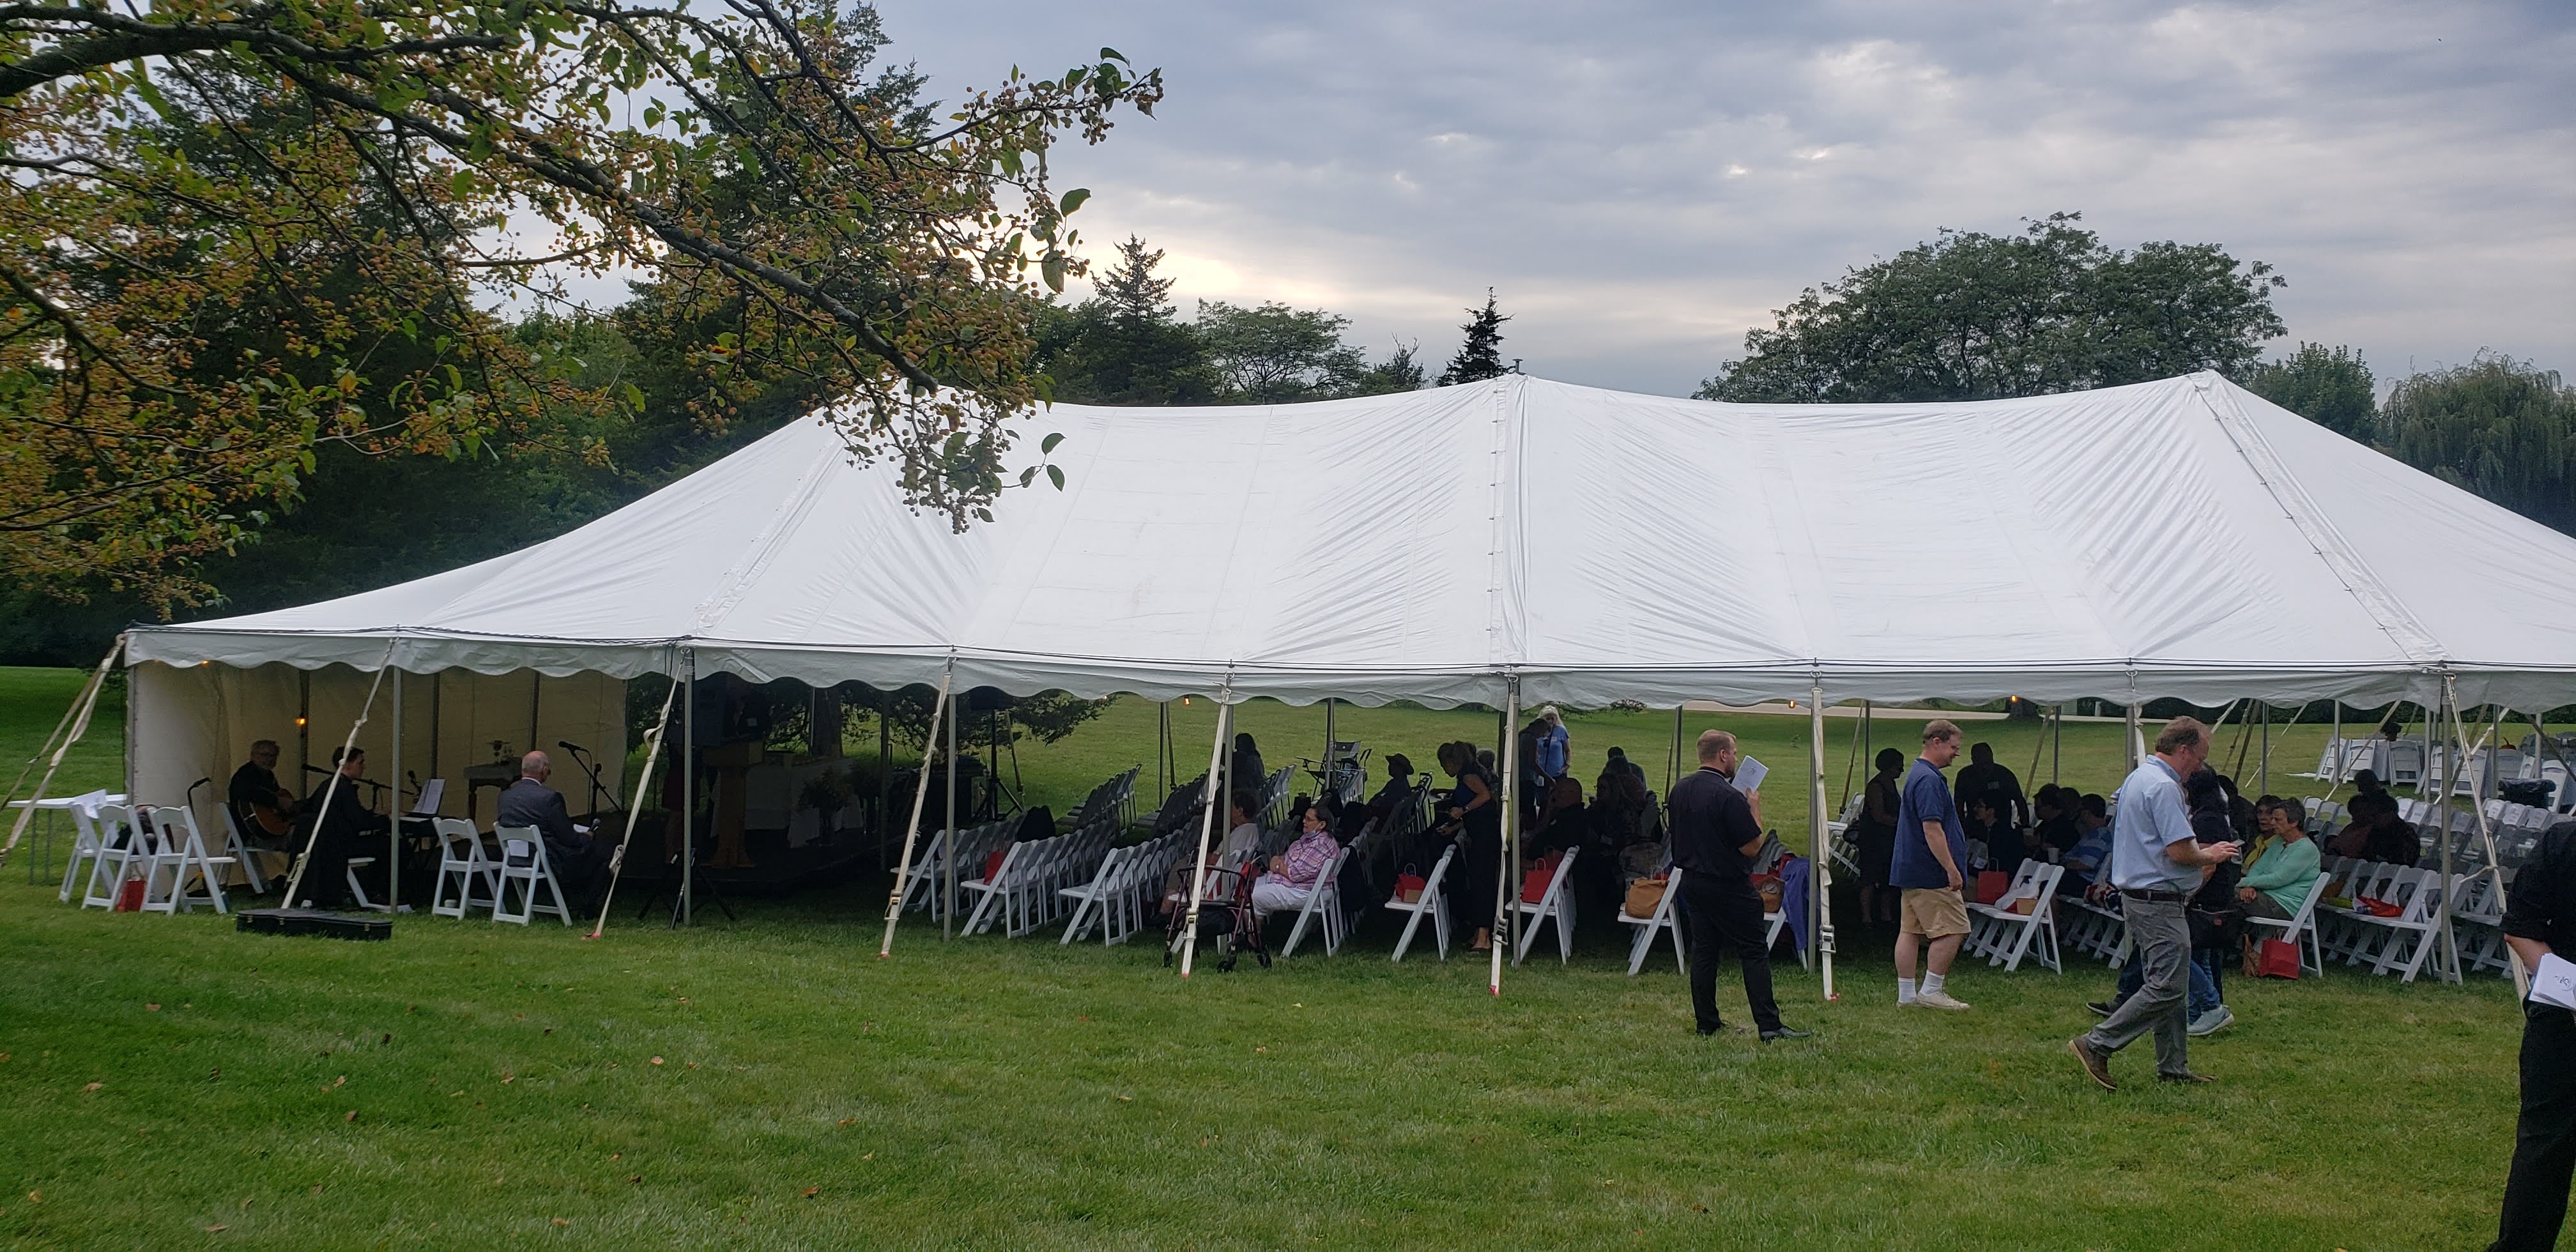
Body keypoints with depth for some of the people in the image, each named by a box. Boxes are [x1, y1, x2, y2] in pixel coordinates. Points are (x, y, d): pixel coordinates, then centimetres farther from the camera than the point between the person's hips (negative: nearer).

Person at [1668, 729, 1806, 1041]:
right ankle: (1769, 1025, -5)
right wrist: (1754, 810, -5)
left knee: (1703, 950, 12)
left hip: (1692, 882, 7)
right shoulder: (1729, 796, -21)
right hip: (1729, 886, -7)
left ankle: (1707, 1022, 13)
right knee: (1754, 953, -2)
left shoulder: (1680, 790, 4)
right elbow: (1752, 846, -18)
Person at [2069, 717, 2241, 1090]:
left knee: (2168, 984, 14)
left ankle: (2174, 1066, 18)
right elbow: (2180, 853, -23)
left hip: (2136, 895, 11)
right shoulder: (2163, 786, -18)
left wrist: (2201, 848, 19)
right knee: (2167, 987, -9)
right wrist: (2211, 855, -4)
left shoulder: (2137, 777, 15)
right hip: (2158, 900, -11)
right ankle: (2097, 1045, -10)